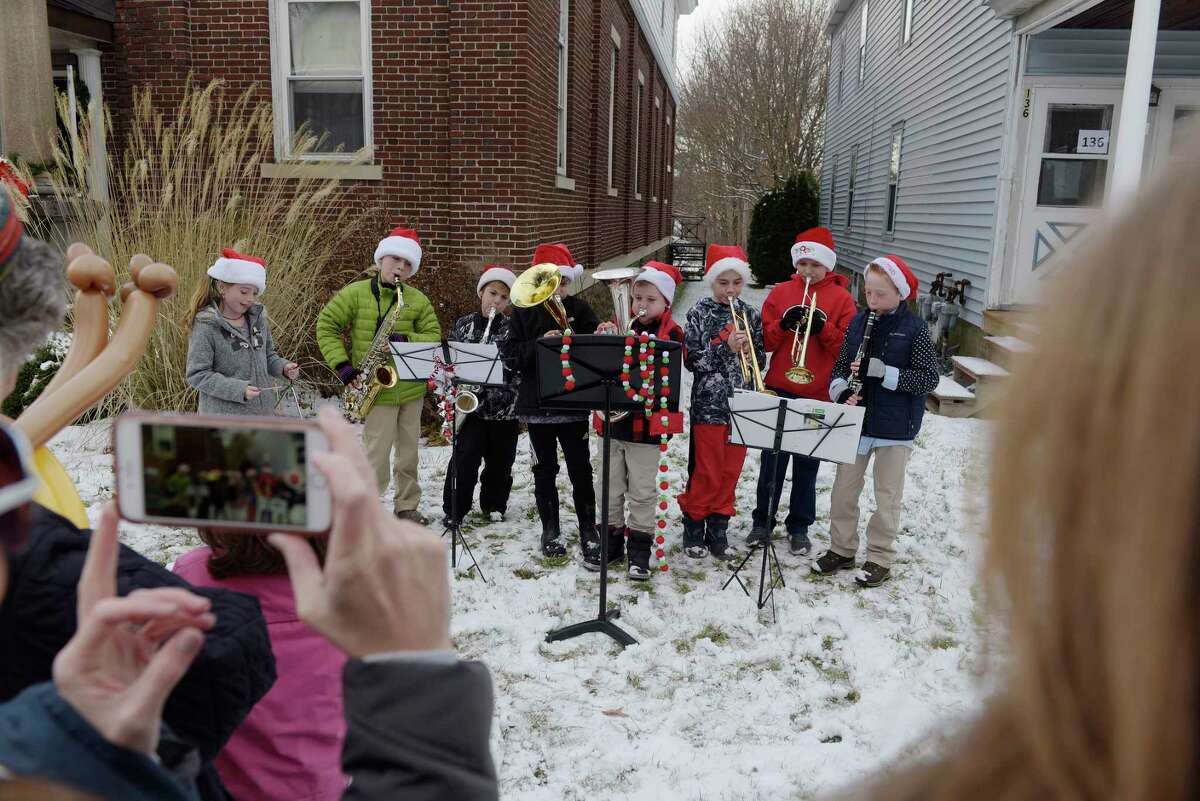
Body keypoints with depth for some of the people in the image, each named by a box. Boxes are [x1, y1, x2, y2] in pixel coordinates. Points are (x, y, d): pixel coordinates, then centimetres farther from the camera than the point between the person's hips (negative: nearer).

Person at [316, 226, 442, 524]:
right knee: (377, 459, -3)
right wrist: (342, 365, -10)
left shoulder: (418, 300, 4)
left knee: (409, 455, 14)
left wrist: (405, 340, -18)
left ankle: (407, 507, 30)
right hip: (377, 390, -3)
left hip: (411, 388, 4)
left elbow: (434, 337, 2)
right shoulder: (355, 293, -3)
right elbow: (326, 325, -1)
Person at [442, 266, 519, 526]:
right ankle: (454, 510, 8)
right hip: (470, 404, 0)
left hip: (504, 406, 0)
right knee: (465, 458, -8)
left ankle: (494, 505, 30)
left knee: (500, 461, 10)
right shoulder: (463, 324, 6)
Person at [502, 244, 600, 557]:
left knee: (580, 469, 4)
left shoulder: (580, 309, 1)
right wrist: (540, 344, -20)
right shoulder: (525, 311, 2)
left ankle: (588, 529, 18)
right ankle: (550, 531, 22)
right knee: (544, 470, 10)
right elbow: (510, 355, -5)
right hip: (536, 402, 1)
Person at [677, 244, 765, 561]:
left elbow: (761, 355, 12)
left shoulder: (748, 314, 7)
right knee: (705, 473, 3)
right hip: (709, 403, -4)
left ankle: (717, 530, 23)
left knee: (730, 473, 10)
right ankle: (694, 527, 20)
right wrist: (725, 348, -20)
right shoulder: (699, 313, -5)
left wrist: (749, 351, -10)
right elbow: (691, 360, -10)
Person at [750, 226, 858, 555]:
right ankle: (763, 521, 22)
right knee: (772, 460, 9)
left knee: (807, 465, 8)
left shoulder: (842, 298, 1)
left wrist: (824, 328, -19)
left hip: (818, 395, -2)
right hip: (779, 391, 2)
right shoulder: (781, 292, 7)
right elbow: (764, 340, 4)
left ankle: (799, 527, 20)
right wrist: (784, 324, -14)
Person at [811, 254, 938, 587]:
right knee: (844, 488, 12)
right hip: (857, 420, 4)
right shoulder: (858, 322, 3)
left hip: (895, 426, -4)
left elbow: (929, 378, -13)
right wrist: (842, 390, -12)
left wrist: (884, 372, -23)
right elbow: (841, 365, 8)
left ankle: (880, 558, 22)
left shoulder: (914, 329, -9)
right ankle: (842, 549, 28)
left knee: (887, 495, 8)